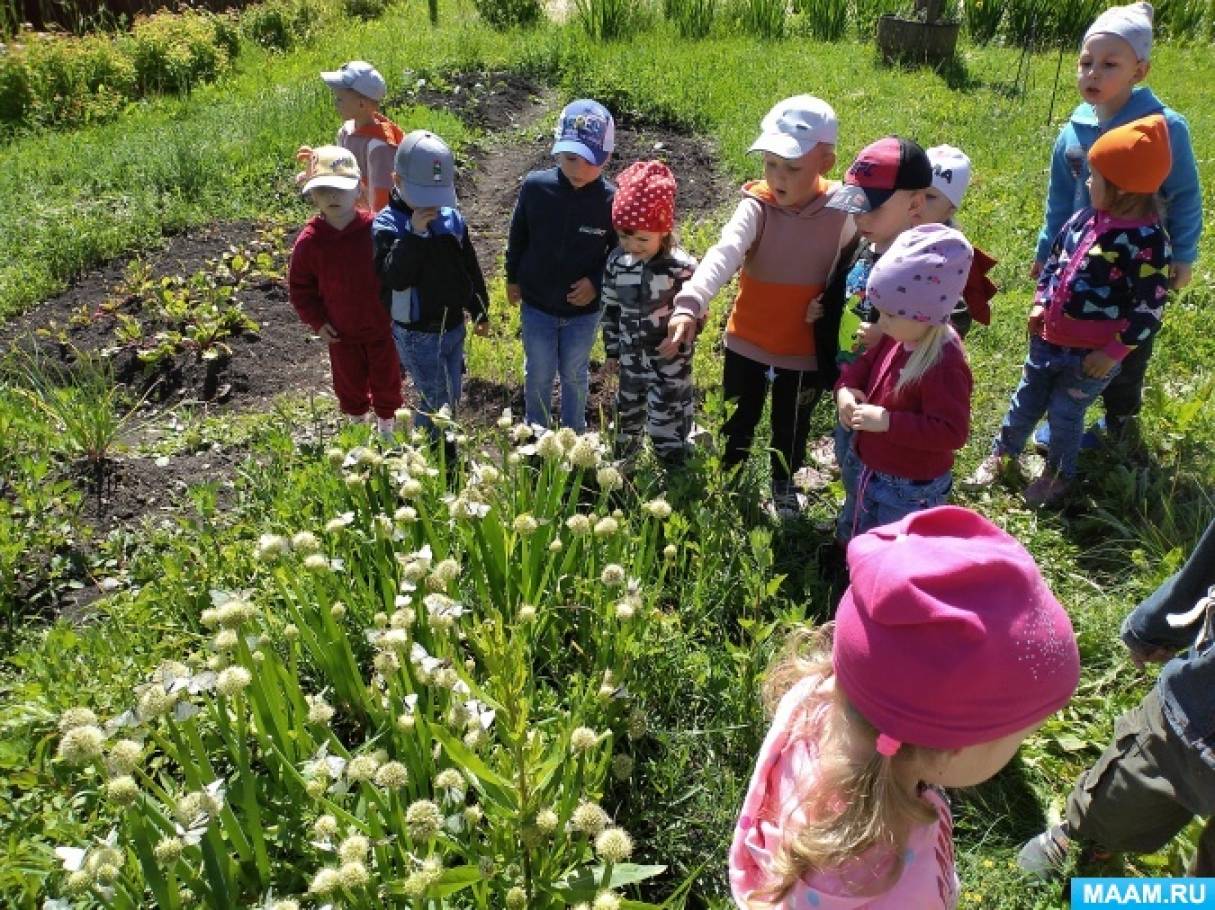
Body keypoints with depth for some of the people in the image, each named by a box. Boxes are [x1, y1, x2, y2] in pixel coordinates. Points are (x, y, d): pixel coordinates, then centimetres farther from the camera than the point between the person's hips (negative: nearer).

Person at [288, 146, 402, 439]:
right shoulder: (309, 241, -12)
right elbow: (299, 287, -1)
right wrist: (317, 322, -7)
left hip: (382, 326, -1)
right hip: (341, 332, 1)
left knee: (386, 379, 16)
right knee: (349, 382, 19)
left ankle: (387, 422, 39)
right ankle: (357, 422, 43)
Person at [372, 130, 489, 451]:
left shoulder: (452, 218, 0)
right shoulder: (387, 226, -14)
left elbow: (470, 269, 11)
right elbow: (395, 277, -29)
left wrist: (480, 313, 18)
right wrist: (415, 233, -32)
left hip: (453, 327, 6)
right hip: (416, 335, -5)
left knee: (451, 397, 18)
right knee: (437, 401, 0)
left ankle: (444, 451, 39)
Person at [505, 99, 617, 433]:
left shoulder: (611, 200, -18)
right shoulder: (535, 186, -16)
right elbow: (517, 236, 0)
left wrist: (597, 281, -17)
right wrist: (513, 278, 7)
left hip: (584, 309, 0)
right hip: (537, 305, 1)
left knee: (574, 374, 20)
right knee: (538, 374, 17)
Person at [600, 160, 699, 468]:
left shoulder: (682, 267, -21)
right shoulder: (617, 261, -6)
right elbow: (610, 309, 6)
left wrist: (680, 339, -23)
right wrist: (611, 350, 10)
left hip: (671, 363, -5)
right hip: (631, 360, 5)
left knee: (668, 425, 6)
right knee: (627, 418, 24)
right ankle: (621, 469, 47)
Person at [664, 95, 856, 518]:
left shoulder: (842, 212, -13)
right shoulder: (756, 207, -19)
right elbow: (724, 253, -37)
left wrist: (831, 304, -14)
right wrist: (690, 304, -53)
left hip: (805, 348, 1)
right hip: (747, 342, -1)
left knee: (791, 426, 21)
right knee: (737, 420, 18)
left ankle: (783, 484, 50)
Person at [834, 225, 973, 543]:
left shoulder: (944, 365, -33)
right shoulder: (897, 337, -6)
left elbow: (952, 432, -34)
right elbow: (864, 364, 12)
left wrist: (888, 421, -35)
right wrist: (846, 389, -10)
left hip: (908, 490, -9)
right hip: (864, 470, 9)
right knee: (850, 540, 34)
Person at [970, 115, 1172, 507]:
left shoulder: (1147, 240, -21)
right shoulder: (1084, 218, -1)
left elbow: (1148, 310, -19)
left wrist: (1112, 353, -19)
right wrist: (1040, 304, 5)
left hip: (1091, 353, -6)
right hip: (1049, 338, 6)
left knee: (1064, 415, 10)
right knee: (1026, 401, 19)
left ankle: (1058, 476, 34)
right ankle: (1001, 454, 40)